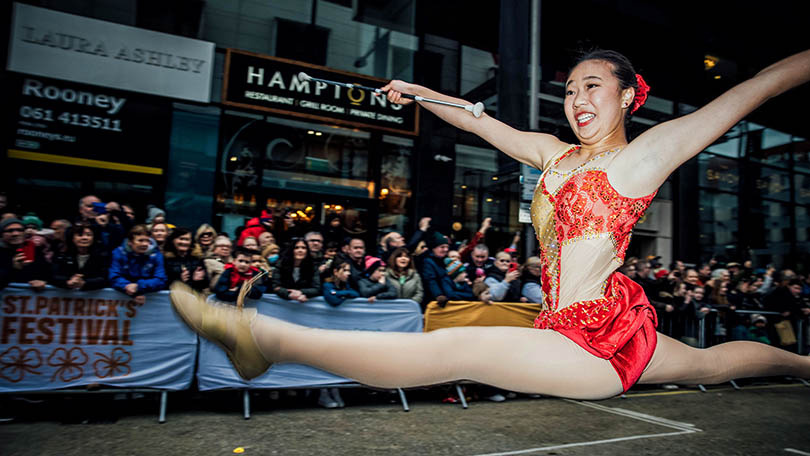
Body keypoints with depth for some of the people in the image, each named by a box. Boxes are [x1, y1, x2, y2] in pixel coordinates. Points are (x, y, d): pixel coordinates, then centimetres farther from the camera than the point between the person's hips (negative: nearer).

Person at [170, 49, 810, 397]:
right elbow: (483, 121, 18)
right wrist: (419, 94, 21)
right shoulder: (555, 153, 11)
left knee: (456, 348, -25)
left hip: (601, 336, -9)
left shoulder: (648, 152, -8)